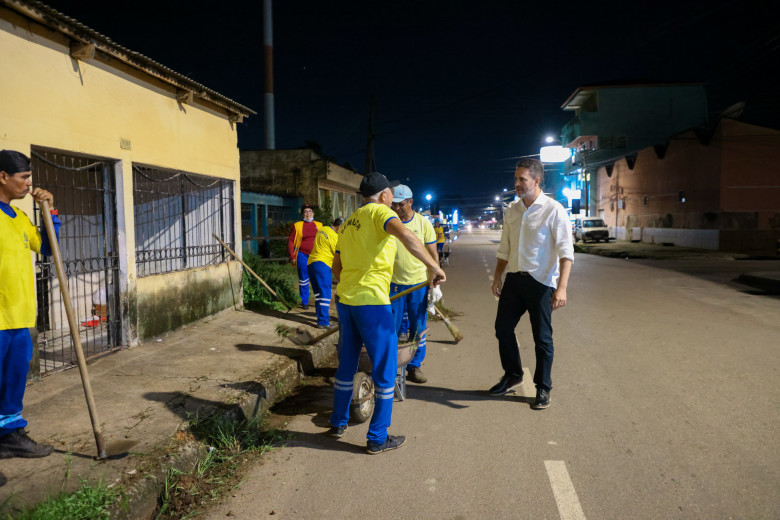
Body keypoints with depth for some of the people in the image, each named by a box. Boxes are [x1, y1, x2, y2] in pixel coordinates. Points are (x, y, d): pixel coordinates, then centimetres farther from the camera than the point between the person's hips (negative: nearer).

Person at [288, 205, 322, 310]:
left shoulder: (319, 225, 10)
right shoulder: (297, 226, 3)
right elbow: (290, 241, 4)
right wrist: (292, 257, -2)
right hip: (303, 255, -2)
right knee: (303, 280, 5)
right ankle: (304, 302, 17)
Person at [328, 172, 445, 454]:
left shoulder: (348, 222, 18)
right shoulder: (378, 211, -5)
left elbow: (336, 267, 23)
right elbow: (404, 234, -28)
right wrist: (433, 265, -26)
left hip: (345, 299, 8)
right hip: (372, 301, -8)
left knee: (346, 364, 21)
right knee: (385, 369, 4)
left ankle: (338, 423, 34)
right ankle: (377, 438, 12)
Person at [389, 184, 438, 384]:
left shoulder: (423, 223, -1)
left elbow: (433, 255, 3)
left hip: (419, 284, 0)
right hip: (394, 283, 0)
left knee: (418, 328, 7)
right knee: (392, 327, 4)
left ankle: (414, 366, 19)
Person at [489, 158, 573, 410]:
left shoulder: (553, 210, -11)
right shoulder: (511, 210, 8)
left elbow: (565, 252, -15)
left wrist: (561, 288, -23)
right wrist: (497, 277, 11)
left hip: (541, 281, -6)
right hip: (514, 278, 6)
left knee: (542, 338, 4)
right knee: (502, 327, 12)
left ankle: (543, 388, 21)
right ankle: (513, 375, 34)